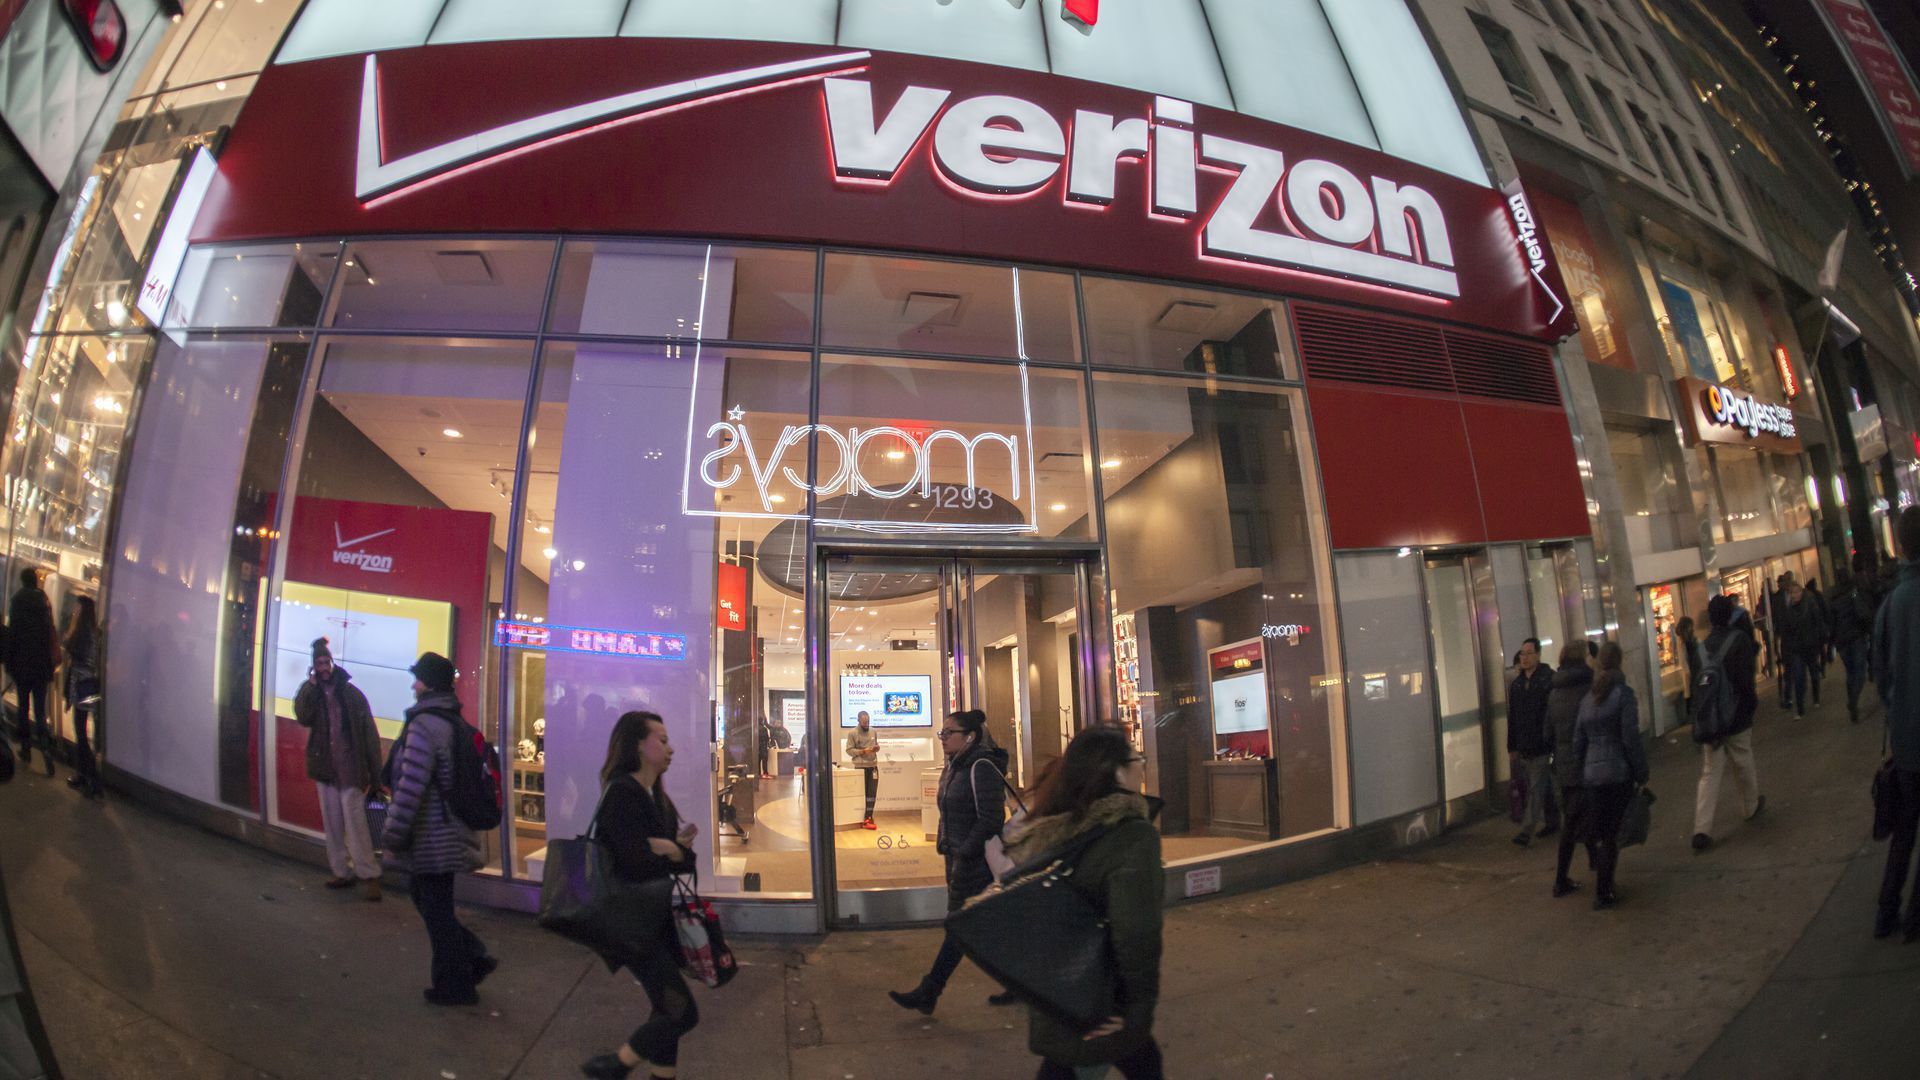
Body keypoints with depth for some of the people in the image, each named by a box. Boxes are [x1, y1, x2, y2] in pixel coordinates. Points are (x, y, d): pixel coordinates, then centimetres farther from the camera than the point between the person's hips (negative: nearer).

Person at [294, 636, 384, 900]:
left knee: (355, 823, -9)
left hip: (350, 769, -4)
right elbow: (303, 717, -13)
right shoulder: (310, 693, 8)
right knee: (332, 825, 10)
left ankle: (368, 875, -6)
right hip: (325, 769, 4)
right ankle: (341, 871, 19)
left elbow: (370, 735, -3)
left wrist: (375, 775, -7)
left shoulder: (351, 693, -3)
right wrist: (311, 685, -15)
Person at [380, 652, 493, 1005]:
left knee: (436, 909, 4)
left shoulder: (424, 725, -20)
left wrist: (393, 837, -16)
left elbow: (411, 787, -24)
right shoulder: (452, 721, 10)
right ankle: (473, 958, 23)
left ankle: (454, 984, 16)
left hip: (431, 839, -9)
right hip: (448, 833, 9)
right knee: (423, 894, 21)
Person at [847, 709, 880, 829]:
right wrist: (863, 751, -19)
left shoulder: (873, 731, 11)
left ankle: (868, 817, 9)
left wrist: (877, 748, -2)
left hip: (873, 766, 5)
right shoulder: (852, 733, -5)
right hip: (860, 767, -5)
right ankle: (864, 819, 4)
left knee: (872, 793, 2)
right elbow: (849, 750, -8)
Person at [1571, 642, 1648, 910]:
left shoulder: (1587, 699, 9)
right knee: (1612, 834, 0)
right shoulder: (1623, 694, -7)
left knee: (1599, 833, 15)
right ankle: (1604, 893, 1)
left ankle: (1603, 886, 22)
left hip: (1592, 774, 5)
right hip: (1618, 772, -5)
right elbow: (1631, 738, -12)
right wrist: (1641, 774, -4)